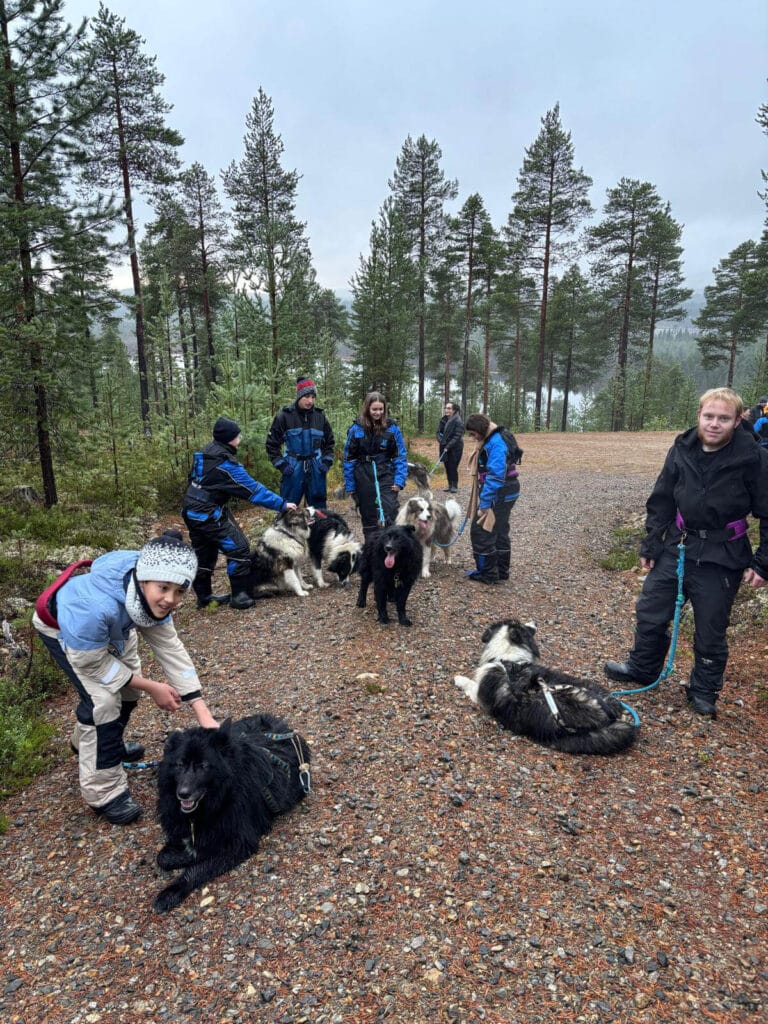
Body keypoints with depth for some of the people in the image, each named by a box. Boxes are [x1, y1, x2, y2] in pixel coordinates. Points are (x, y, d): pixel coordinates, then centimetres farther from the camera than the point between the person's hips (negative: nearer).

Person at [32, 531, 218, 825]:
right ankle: (103, 792, 1)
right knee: (103, 698, -18)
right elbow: (91, 662, -30)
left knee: (127, 687, 14)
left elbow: (169, 647, -24)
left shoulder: (151, 594, -29)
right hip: (61, 626, -6)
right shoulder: (95, 607, -48)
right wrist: (152, 687, -23)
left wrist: (204, 716, -28)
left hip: (110, 625, 6)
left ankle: (90, 742, 45)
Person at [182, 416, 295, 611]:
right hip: (208, 515, -9)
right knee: (238, 548, -3)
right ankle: (239, 596, 2)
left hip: (192, 512, 9)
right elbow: (253, 489, -21)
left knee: (203, 554, 18)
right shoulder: (226, 464, -22)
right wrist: (281, 504, -16)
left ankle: (204, 596, 30)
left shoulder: (207, 453, 4)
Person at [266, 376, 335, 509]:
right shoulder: (285, 416, -6)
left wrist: (327, 462, 4)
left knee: (319, 508, 10)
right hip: (293, 470, -3)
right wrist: (281, 464, -8)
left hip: (316, 470, 3)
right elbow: (272, 443, 0)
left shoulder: (320, 416, 4)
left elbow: (329, 442, 16)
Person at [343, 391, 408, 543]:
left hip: (385, 475, -1)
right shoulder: (357, 428, -3)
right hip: (364, 478, 1)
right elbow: (349, 458, 2)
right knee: (368, 517, 9)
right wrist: (350, 485, 1)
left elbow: (400, 456, 0)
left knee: (390, 514, -12)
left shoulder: (392, 427, -3)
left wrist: (399, 480, -10)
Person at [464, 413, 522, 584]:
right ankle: (501, 571, 30)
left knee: (481, 531, -2)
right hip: (505, 493, 10)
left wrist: (484, 503, -25)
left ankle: (487, 573, 7)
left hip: (498, 494, -10)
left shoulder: (496, 443, -22)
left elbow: (495, 476, -27)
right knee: (500, 532, 18)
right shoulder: (492, 439, 10)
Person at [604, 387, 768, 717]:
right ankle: (642, 668, 36)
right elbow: (661, 501, 5)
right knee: (650, 611, 12)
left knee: (710, 629, 9)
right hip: (677, 548, 4)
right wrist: (650, 544, 6)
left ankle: (704, 690, 31)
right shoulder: (682, 449, -4)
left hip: (721, 559, -3)